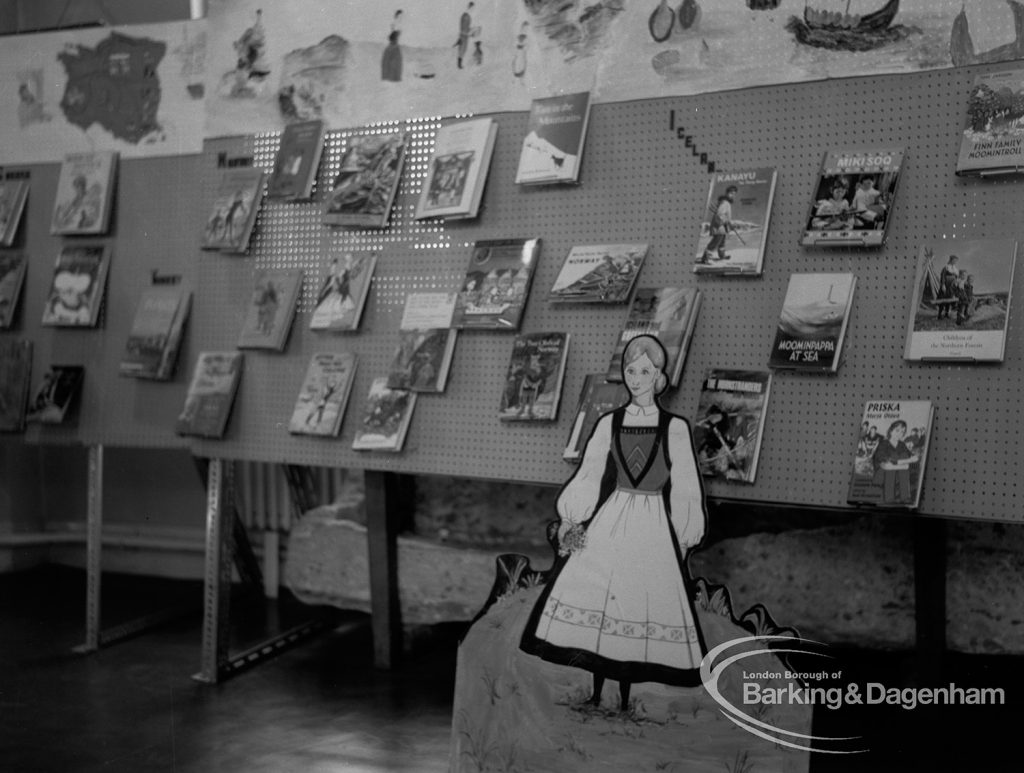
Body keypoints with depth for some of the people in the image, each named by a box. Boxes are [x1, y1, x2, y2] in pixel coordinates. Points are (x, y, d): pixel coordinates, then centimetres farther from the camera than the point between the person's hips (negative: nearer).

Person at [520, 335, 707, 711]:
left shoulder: (675, 428, 0)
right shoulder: (609, 423, 5)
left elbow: (686, 490, 3)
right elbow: (588, 476, 5)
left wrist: (682, 540, 1)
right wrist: (572, 519, -5)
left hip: (653, 528, -1)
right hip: (608, 524, 2)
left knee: (638, 612, -2)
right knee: (596, 608, -4)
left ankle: (624, 698, 10)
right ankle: (596, 695, 7)